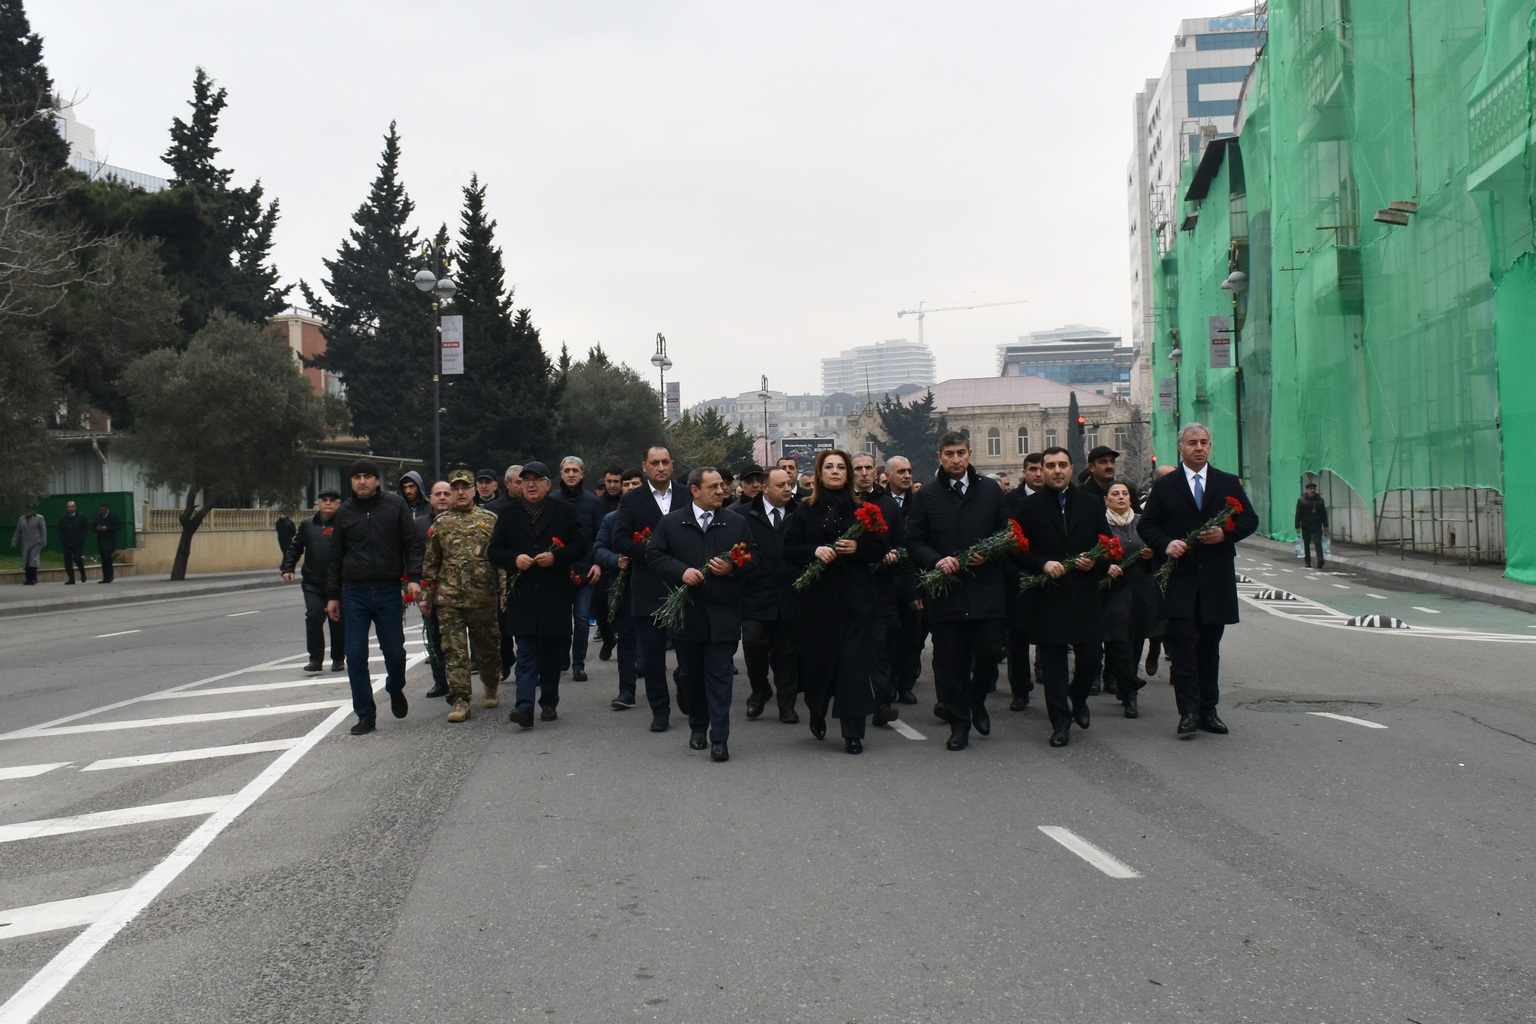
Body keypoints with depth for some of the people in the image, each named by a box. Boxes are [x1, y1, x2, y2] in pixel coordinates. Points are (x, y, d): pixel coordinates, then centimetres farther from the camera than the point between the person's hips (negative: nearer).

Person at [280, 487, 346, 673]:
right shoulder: (307, 525, 9)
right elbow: (294, 548, 16)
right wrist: (287, 568, 4)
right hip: (313, 583, 2)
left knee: (338, 621, 6)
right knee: (314, 616, -9)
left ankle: (338, 659, 21)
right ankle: (315, 659, 1)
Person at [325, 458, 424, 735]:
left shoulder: (395, 505, 0)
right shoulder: (344, 513, 7)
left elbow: (412, 543, 0)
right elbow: (335, 557, 11)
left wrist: (413, 578, -12)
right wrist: (332, 595, 9)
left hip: (388, 591, -1)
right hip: (354, 593, 2)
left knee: (394, 651, 6)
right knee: (355, 656, -2)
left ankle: (395, 690, 37)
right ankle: (366, 715, 8)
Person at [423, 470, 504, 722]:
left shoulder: (490, 520, 4)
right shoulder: (440, 523, 9)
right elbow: (430, 563, 12)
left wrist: (505, 591, -4)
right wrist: (426, 596, 8)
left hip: (483, 597, -1)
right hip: (448, 598, 1)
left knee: (488, 647, 10)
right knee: (454, 651, -3)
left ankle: (492, 687, 33)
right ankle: (460, 701, 0)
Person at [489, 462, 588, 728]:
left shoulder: (564, 512, 5)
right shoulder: (509, 514, 10)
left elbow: (580, 546, 1)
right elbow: (495, 550, 9)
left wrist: (555, 557, -16)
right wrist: (514, 559, -11)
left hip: (555, 596, 0)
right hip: (522, 594, 0)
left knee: (552, 653, 8)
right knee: (526, 652, -5)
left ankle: (549, 703, 19)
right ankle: (524, 706, -13)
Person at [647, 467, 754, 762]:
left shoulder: (737, 523, 7)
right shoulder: (671, 522, 5)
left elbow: (752, 560, 8)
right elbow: (654, 555, 1)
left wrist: (732, 568, -13)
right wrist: (681, 572, -14)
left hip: (723, 614, -1)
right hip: (685, 613, 1)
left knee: (719, 677, -3)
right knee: (691, 675, 13)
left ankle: (719, 739, -3)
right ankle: (697, 727, 30)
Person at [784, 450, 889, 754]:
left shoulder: (861, 509, 8)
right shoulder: (806, 510, 7)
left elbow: (880, 549, 7)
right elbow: (790, 549, 3)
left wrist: (858, 548, -12)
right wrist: (814, 551, -15)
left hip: (855, 596, 0)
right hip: (817, 595, 0)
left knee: (853, 660, -6)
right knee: (819, 656, 5)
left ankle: (853, 731, -3)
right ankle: (817, 714, 33)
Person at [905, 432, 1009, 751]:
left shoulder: (991, 491, 9)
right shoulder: (926, 497, 6)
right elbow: (914, 541, 4)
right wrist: (936, 561, -13)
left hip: (986, 590, 1)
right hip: (945, 590, 0)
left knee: (989, 653, -2)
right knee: (950, 661, 3)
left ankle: (977, 701, 28)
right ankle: (958, 723, 15)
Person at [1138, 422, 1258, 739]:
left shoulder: (1229, 484, 11)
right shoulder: (1164, 487, 7)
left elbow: (1250, 520, 9)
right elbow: (1145, 525, 6)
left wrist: (1225, 534, -10)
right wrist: (1166, 544, -13)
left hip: (1217, 578, 2)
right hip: (1179, 576, -2)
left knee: (1210, 647, 8)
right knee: (1182, 644, -11)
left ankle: (1208, 710, 15)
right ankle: (1188, 711, -8)